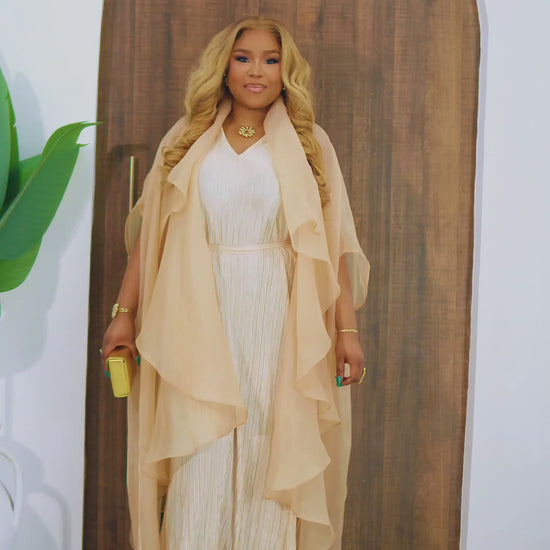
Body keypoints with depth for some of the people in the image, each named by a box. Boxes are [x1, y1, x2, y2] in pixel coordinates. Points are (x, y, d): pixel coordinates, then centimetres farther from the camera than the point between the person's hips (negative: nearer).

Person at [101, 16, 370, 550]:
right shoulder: (187, 141, 9)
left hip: (278, 321, 0)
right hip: (201, 320, 1)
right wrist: (124, 313, 4)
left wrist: (347, 329, -3)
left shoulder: (308, 145, 7)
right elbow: (150, 232, 8)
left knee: (268, 453, 4)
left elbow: (332, 246, 2)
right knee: (201, 458, 1)